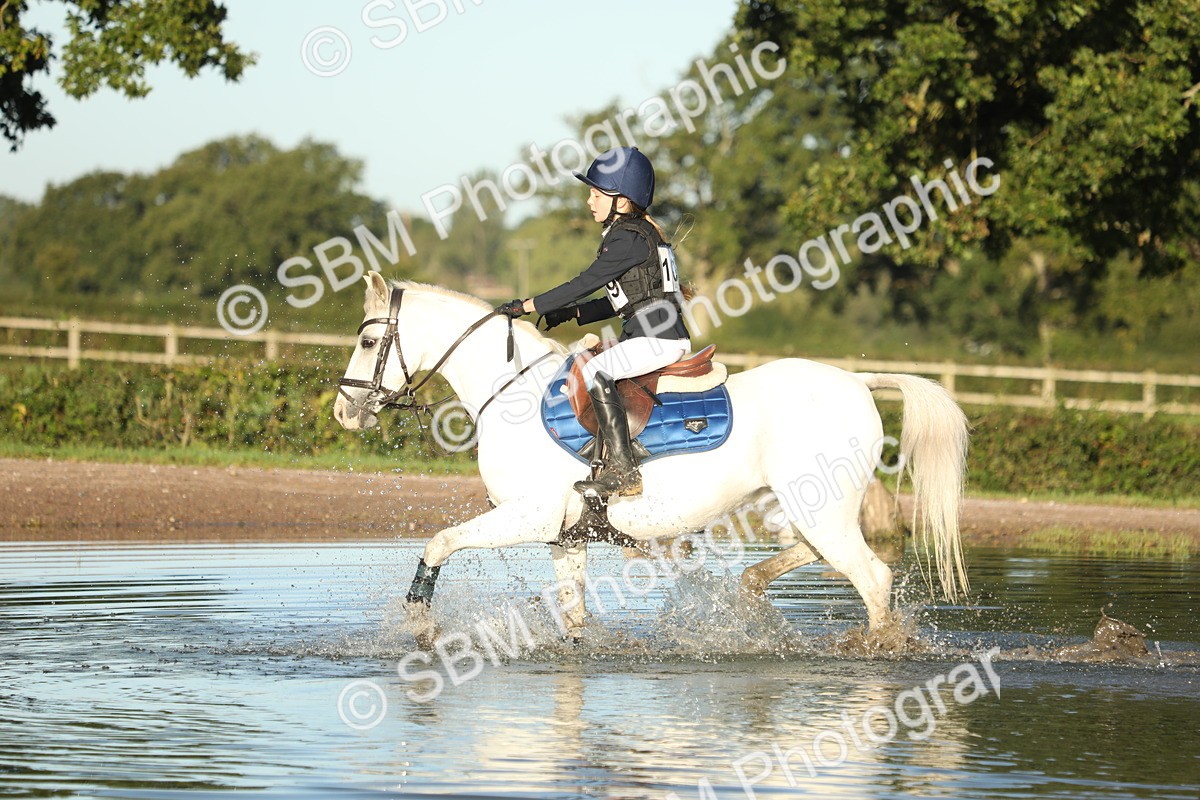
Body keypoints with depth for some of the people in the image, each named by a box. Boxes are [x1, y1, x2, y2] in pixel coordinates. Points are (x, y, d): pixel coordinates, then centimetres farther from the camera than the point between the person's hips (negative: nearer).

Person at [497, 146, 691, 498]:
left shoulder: (631, 238, -13)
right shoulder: (629, 233, 18)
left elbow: (587, 283, -17)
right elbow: (620, 300, 22)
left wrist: (529, 306, -13)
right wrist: (571, 313, 12)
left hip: (660, 337, -11)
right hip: (645, 335, 11)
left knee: (595, 373, -27)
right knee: (588, 372, 19)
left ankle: (623, 471, -29)